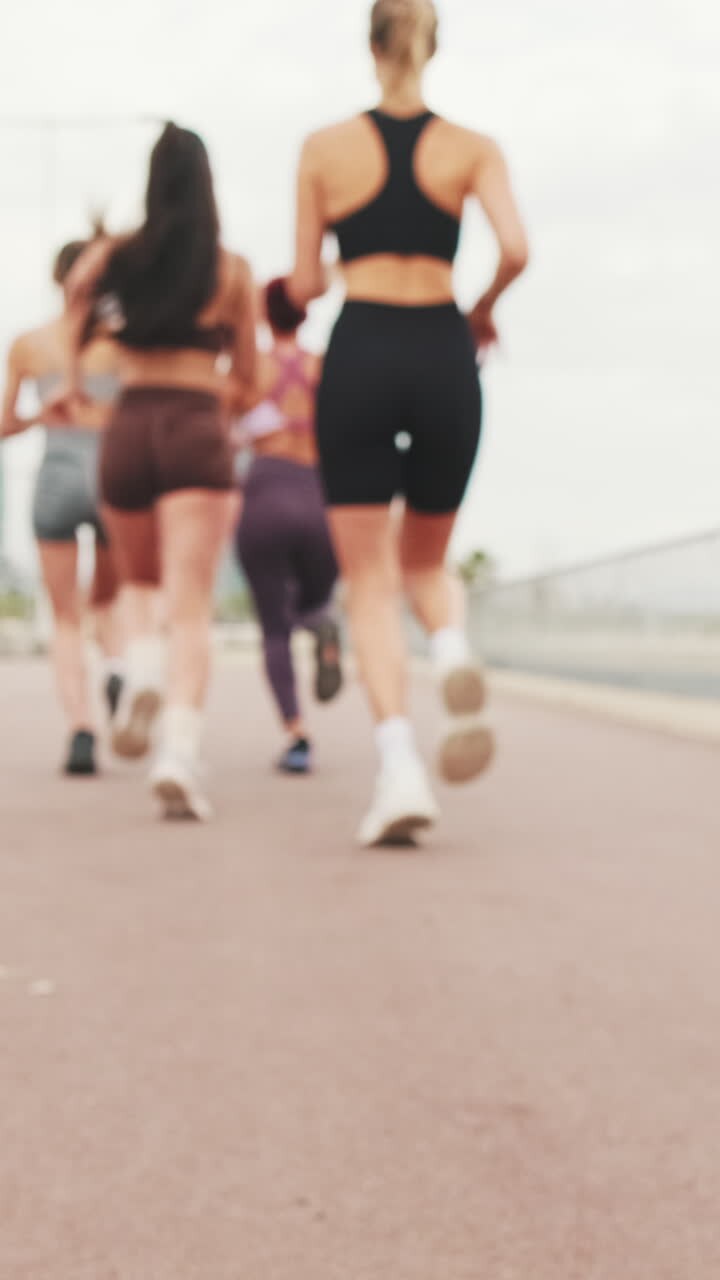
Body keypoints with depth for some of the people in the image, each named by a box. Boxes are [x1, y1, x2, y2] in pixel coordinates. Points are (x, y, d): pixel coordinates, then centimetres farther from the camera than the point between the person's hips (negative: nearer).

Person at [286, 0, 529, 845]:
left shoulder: (325, 147, 6)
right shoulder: (472, 147, 7)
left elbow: (303, 286, 7)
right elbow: (515, 249, -9)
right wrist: (484, 309, 11)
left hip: (359, 356, -1)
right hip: (442, 357, 1)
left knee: (369, 582, 1)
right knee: (425, 561, 21)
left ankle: (399, 764, -18)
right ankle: (453, 657, -13)